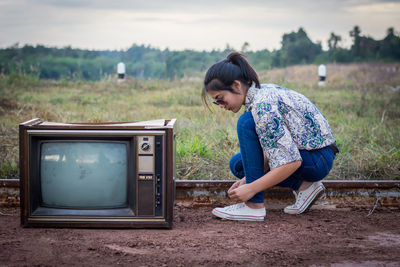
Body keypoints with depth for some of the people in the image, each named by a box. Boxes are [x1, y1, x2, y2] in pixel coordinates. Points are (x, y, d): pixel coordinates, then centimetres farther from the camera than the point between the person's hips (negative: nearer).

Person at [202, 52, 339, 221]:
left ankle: (254, 206, -18)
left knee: (246, 123, -22)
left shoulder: (263, 106, -26)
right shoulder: (260, 92, 4)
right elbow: (272, 149, 10)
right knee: (238, 164, 13)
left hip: (319, 159, -10)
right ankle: (303, 186, 5)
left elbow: (291, 162, -31)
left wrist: (251, 188, -25)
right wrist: (248, 179, 0)